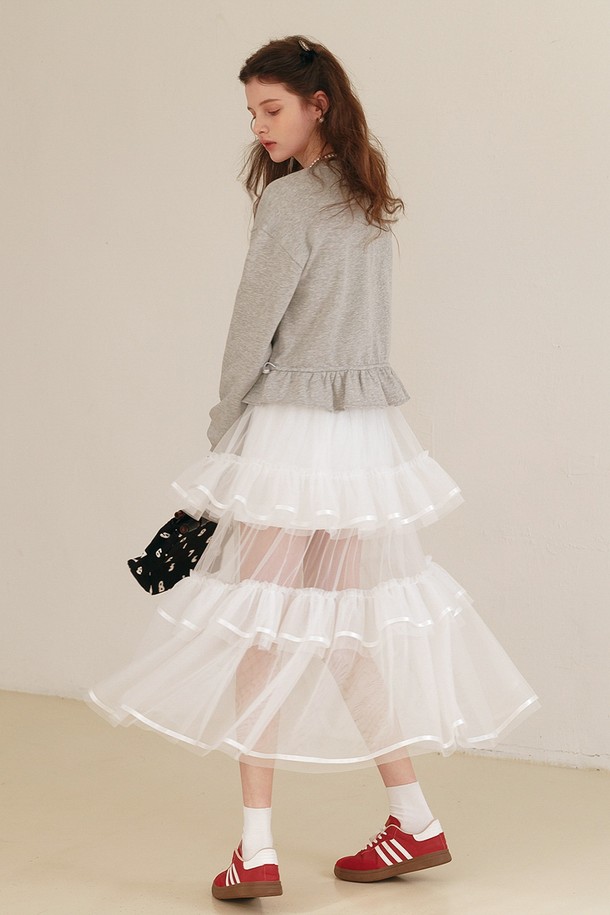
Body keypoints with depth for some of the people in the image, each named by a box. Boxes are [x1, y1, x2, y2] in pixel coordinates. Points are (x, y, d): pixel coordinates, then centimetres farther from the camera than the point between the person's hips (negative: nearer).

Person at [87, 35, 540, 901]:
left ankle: (257, 848, 1)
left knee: (260, 624, -1)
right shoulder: (372, 202, 12)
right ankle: (414, 817, 20)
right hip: (368, 428, 8)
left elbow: (254, 328, -10)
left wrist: (226, 426, 4)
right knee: (354, 619, 15)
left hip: (290, 429, -7)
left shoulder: (292, 199, -12)